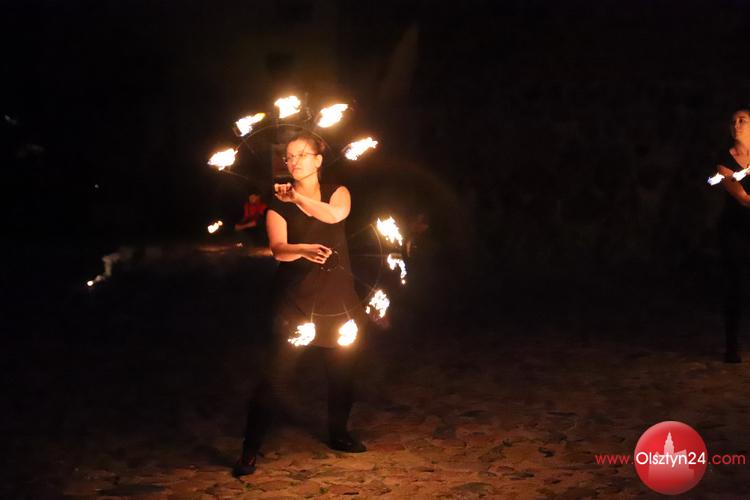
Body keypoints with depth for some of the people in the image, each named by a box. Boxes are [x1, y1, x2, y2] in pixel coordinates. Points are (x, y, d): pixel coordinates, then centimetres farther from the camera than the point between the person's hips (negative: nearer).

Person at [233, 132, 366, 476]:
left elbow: (335, 215, -19)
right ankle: (250, 450, -7)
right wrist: (303, 250, -37)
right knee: (275, 374, -10)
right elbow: (278, 249, -16)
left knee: (342, 370, 11)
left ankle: (338, 434, 33)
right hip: (295, 300, -2)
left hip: (338, 299, 2)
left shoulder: (337, 192, 7)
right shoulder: (278, 205, 1)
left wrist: (297, 197, -14)